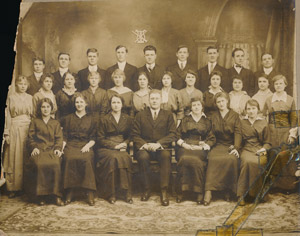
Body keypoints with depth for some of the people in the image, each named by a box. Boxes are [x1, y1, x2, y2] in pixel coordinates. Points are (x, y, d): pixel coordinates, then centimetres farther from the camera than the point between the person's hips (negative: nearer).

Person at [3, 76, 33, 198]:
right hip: (15, 129, -2)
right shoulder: (11, 97, 3)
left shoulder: (30, 98, 11)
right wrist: (7, 133, -7)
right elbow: (7, 116, 0)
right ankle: (13, 188, 3)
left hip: (28, 128, 2)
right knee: (14, 159, -1)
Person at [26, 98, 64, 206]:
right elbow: (31, 137, 13)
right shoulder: (35, 122, 22)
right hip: (39, 150, 0)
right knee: (39, 164, -34)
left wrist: (58, 148, -6)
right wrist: (34, 147, -5)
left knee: (55, 164, -33)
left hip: (52, 150, 1)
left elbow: (59, 138, 13)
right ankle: (41, 195, -26)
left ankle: (57, 195, -30)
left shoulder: (56, 123, 24)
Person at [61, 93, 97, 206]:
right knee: (70, 159, -34)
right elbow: (64, 136, 14)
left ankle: (90, 193, -34)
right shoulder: (68, 118, 21)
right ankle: (69, 193, -30)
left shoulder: (90, 120, 19)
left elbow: (93, 138, 12)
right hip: (71, 145, 1)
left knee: (87, 159, -35)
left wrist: (88, 145, -7)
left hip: (85, 146, 0)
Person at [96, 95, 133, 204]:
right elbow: (100, 139, 3)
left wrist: (125, 144, -7)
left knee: (126, 158, -34)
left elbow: (130, 136, 16)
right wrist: (115, 146, -9)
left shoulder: (127, 119, 15)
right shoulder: (104, 120, 7)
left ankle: (127, 192, -29)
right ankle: (111, 194, -29)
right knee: (114, 157, -36)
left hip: (122, 148, 2)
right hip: (106, 149, -2)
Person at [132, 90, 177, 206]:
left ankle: (164, 191, -29)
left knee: (166, 155, -35)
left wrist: (158, 144, -14)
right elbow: (135, 135, 6)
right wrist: (144, 145, -14)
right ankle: (146, 189, -17)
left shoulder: (168, 115, 14)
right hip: (145, 147, 0)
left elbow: (172, 134, 2)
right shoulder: (140, 115, 14)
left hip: (161, 148, 0)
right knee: (143, 157, -34)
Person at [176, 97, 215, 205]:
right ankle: (181, 191, -30)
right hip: (185, 147, 1)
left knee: (196, 160, -35)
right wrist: (183, 144, -4)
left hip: (200, 148, -1)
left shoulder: (207, 122, 20)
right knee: (184, 159, -35)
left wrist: (202, 147, -6)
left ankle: (199, 192, -30)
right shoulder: (185, 120, 23)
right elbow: (178, 136, 15)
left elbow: (212, 139, 11)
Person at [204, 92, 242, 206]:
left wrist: (236, 148, -13)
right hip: (218, 145, 1)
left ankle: (229, 191, -20)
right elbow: (211, 133, 10)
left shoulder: (235, 115, 12)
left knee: (231, 159, -34)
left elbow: (238, 133, 0)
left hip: (231, 145, -1)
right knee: (213, 159, -32)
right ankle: (208, 192, -38)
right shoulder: (213, 116, 18)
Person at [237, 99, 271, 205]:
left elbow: (267, 142, 15)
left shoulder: (263, 123, 15)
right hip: (246, 149, 0)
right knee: (247, 161, -35)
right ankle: (242, 195, -33)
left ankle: (255, 193, -24)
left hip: (259, 149, 0)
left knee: (257, 162, -35)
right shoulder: (242, 122, 17)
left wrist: (263, 149, -6)